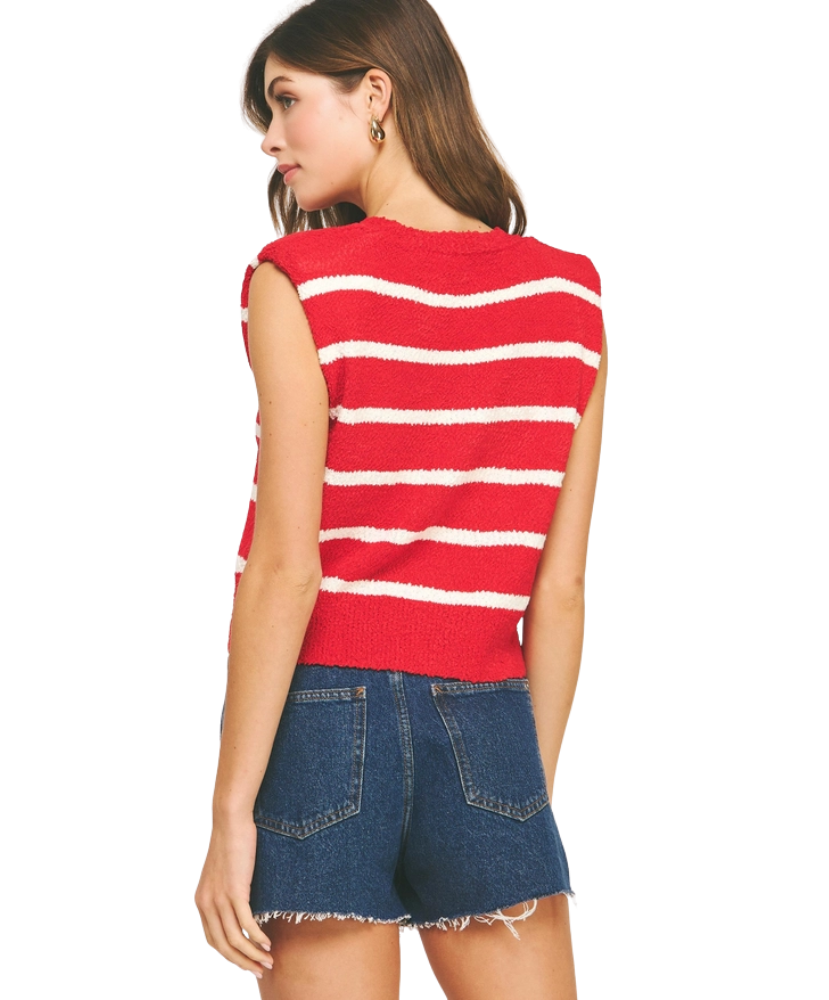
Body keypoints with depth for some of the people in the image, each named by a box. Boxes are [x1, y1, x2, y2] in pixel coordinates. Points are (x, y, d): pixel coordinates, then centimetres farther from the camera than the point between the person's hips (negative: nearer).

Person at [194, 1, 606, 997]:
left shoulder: (300, 286, -7)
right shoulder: (570, 299, 5)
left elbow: (285, 566, -13)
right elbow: (558, 589, 4)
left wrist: (229, 811, -10)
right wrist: (533, 798, 11)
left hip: (321, 721, -3)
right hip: (489, 734, 3)